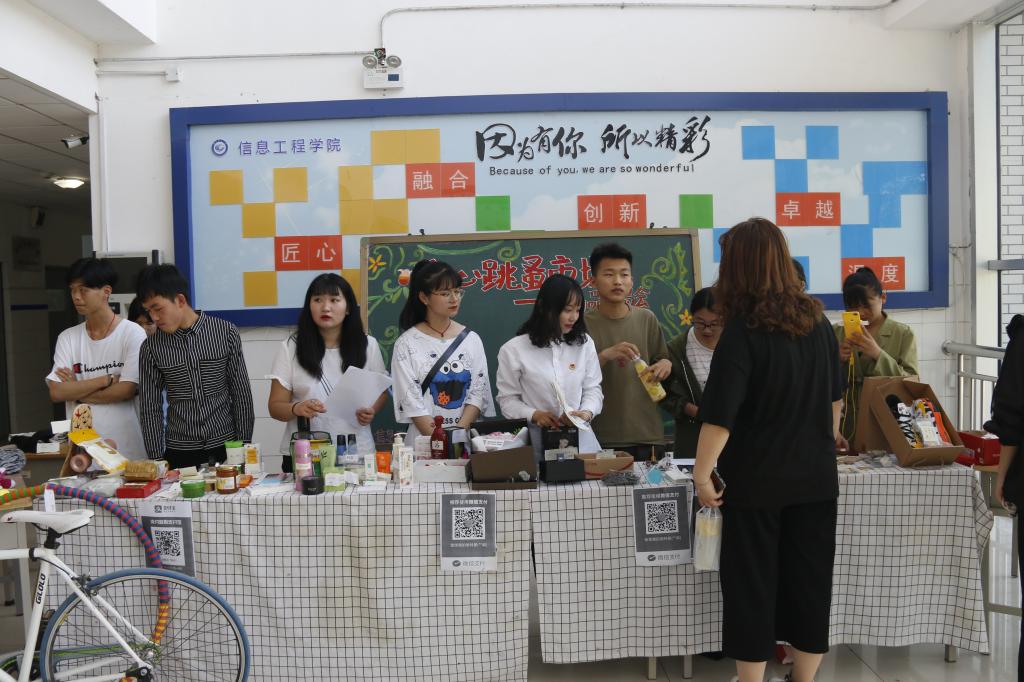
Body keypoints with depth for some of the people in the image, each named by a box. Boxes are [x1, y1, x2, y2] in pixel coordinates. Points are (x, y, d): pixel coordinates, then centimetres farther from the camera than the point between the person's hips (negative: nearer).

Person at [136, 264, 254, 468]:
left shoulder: (225, 333, -5)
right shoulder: (152, 348, -1)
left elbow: (241, 394, -1)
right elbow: (150, 408, 2)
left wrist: (244, 447, -3)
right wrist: (157, 459, -2)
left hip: (225, 448, -1)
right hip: (179, 453, 1)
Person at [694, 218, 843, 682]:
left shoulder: (743, 330, -16)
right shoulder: (818, 323, 3)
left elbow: (720, 414, -22)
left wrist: (702, 474, -13)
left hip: (756, 481, -5)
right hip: (815, 477, 6)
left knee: (751, 586, 8)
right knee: (809, 582, 15)